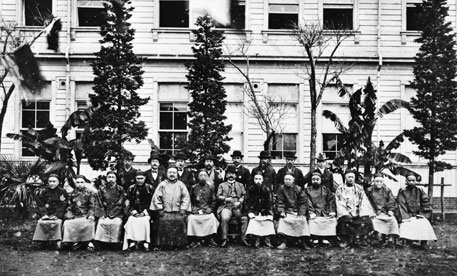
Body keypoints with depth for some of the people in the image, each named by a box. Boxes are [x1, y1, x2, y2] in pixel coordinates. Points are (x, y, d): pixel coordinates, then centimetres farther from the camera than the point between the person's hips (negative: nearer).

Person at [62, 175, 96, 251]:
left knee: (90, 223, -33)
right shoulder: (72, 193, 15)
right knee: (66, 223, -25)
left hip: (86, 215, -3)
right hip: (75, 216, 3)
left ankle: (89, 241, -16)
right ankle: (76, 240, -11)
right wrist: (69, 215, -3)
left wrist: (91, 215, -16)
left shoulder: (89, 193, 7)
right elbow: (69, 207, 15)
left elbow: (92, 206, 1)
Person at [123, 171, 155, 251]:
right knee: (131, 221, -29)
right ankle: (132, 242, -31)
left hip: (146, 212, -1)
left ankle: (146, 243, -31)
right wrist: (134, 212, -6)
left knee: (145, 221, -32)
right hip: (134, 212, 1)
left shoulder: (150, 188, 7)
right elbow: (129, 203, 9)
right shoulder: (131, 188, 12)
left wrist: (145, 212, -8)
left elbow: (151, 202, 3)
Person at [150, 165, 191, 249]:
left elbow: (186, 197, 8)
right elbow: (156, 197, 6)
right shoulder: (162, 184, 8)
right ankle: (163, 244, -10)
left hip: (178, 211, 1)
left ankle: (178, 244, -10)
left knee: (180, 220, -19)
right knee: (163, 221, -20)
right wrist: (160, 209, 0)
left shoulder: (181, 185, 11)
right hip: (165, 211, 0)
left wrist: (183, 209, 0)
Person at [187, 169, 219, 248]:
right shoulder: (194, 187, 8)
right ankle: (196, 240, -20)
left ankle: (210, 239, -17)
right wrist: (195, 209, -2)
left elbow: (213, 201, 10)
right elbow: (190, 200, 10)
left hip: (207, 210, 0)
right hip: (195, 210, 0)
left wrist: (209, 209, -4)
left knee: (212, 217, -29)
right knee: (191, 218, -28)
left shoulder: (210, 187, 9)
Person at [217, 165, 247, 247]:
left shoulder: (240, 185, 24)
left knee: (244, 218, -26)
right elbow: (218, 196, 8)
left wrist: (239, 202, -6)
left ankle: (243, 239, -19)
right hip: (226, 206, -1)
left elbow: (244, 195, 13)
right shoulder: (222, 185, 19)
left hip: (237, 207, 1)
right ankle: (224, 239, -25)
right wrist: (225, 199, -10)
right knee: (224, 218, -32)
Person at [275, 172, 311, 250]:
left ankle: (304, 242, -16)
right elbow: (279, 202, 0)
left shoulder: (298, 189, 1)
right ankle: (282, 242, -21)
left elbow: (303, 202, 0)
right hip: (287, 212, 0)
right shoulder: (281, 189, 2)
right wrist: (281, 212, -13)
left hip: (297, 212, 0)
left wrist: (301, 214, -10)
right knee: (282, 220, -26)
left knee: (302, 220, -24)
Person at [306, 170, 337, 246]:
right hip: (314, 212, -2)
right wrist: (311, 212, -13)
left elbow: (331, 200, 12)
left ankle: (325, 238, -13)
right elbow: (308, 202, 1)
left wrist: (332, 211, -2)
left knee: (332, 219, -22)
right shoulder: (308, 190, 13)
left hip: (325, 212, 2)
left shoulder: (325, 189, 19)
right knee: (313, 220, -30)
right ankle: (315, 238, -20)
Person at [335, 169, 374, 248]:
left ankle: (361, 239, -13)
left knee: (366, 220, -25)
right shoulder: (340, 188, 6)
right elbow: (339, 203, -2)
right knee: (344, 220, -32)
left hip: (358, 213, 2)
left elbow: (364, 202, 4)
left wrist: (363, 213, -13)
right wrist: (346, 214, -17)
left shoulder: (359, 188, 13)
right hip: (345, 213, -2)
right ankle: (345, 240, -15)